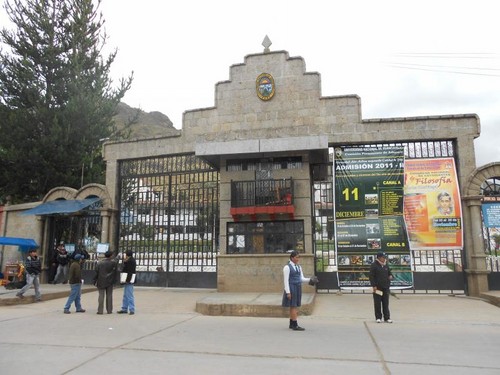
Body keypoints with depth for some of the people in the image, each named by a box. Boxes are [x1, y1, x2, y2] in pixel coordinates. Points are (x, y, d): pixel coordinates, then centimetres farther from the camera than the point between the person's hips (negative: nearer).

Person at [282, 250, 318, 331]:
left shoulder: (299, 267, 12)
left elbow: (302, 279, 11)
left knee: (294, 306, 10)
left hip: (298, 288, 7)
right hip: (291, 288, -7)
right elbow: (286, 280, -13)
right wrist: (288, 292, -18)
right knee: (293, 306, -6)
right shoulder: (287, 267, -10)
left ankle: (291, 324, 18)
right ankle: (295, 325, -2)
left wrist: (310, 279, -6)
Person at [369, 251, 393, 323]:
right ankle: (378, 318, 10)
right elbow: (371, 276, -9)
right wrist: (374, 286, -15)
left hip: (385, 287, 5)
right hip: (377, 287, -5)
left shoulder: (386, 265, 11)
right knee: (377, 303, 1)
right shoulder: (374, 265, -7)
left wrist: (390, 276, -1)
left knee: (386, 303, 7)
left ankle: (387, 318, 13)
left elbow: (389, 272, 23)